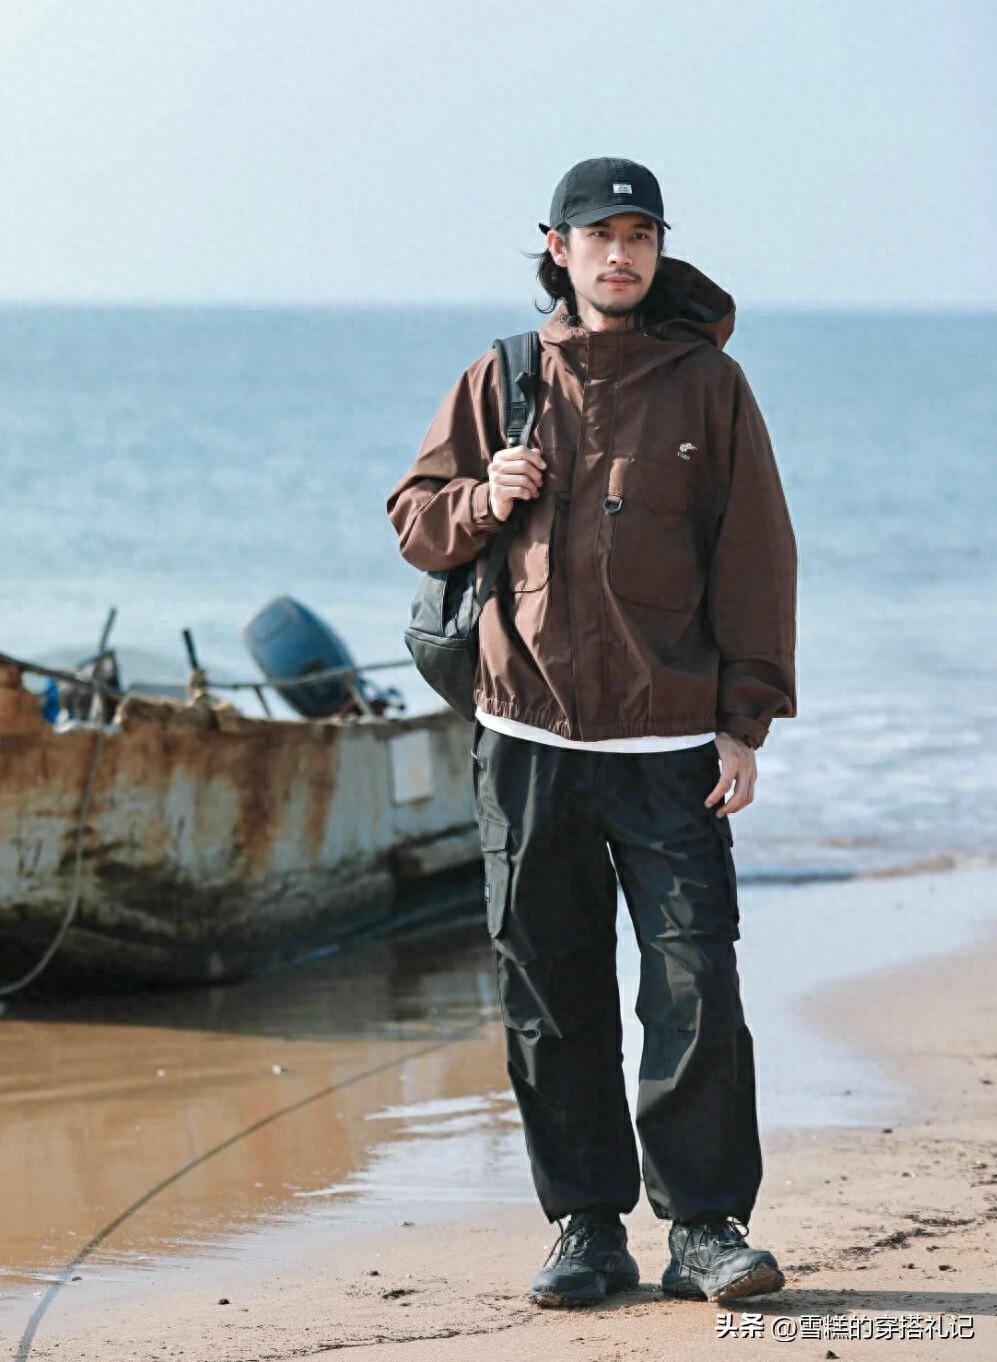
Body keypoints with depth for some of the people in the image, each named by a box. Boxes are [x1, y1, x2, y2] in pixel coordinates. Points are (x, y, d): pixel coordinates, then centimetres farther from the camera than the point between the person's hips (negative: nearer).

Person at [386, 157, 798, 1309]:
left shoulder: (706, 383, 3)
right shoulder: (500, 383, 8)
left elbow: (753, 556, 2)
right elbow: (415, 522, 14)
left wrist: (744, 724, -3)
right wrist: (483, 501, -9)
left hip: (669, 742, -2)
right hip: (527, 738, 2)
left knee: (695, 990, -7)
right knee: (550, 999, 5)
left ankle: (706, 1227, 1)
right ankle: (587, 1229, 13)